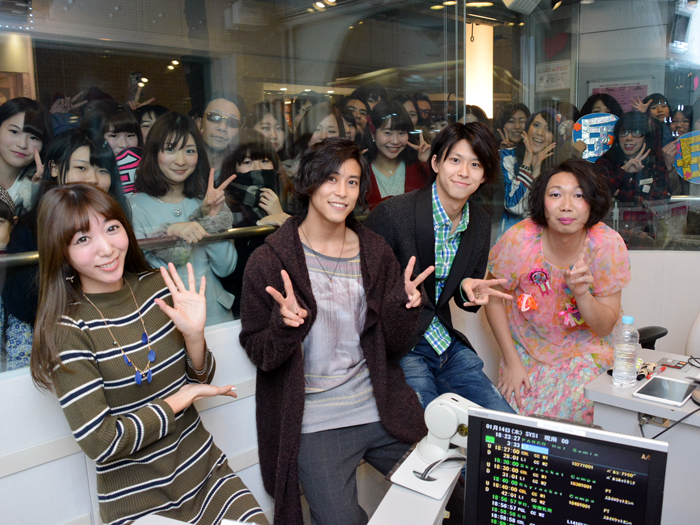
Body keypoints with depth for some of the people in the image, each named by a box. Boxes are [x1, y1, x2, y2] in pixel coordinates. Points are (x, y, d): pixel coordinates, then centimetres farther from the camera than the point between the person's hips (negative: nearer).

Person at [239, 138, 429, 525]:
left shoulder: (376, 254, 4)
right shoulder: (270, 261, -7)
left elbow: (392, 346, 5)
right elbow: (259, 354, -5)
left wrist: (403, 307, -14)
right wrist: (284, 326, -25)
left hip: (382, 412, 4)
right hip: (314, 423, -4)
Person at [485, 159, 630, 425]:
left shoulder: (609, 246, -20)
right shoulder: (519, 240, -22)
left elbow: (605, 327, -11)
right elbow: (494, 299, -7)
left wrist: (582, 293, -32)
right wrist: (512, 361, -8)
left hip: (584, 351, 0)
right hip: (526, 350, 0)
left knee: (573, 411, -18)